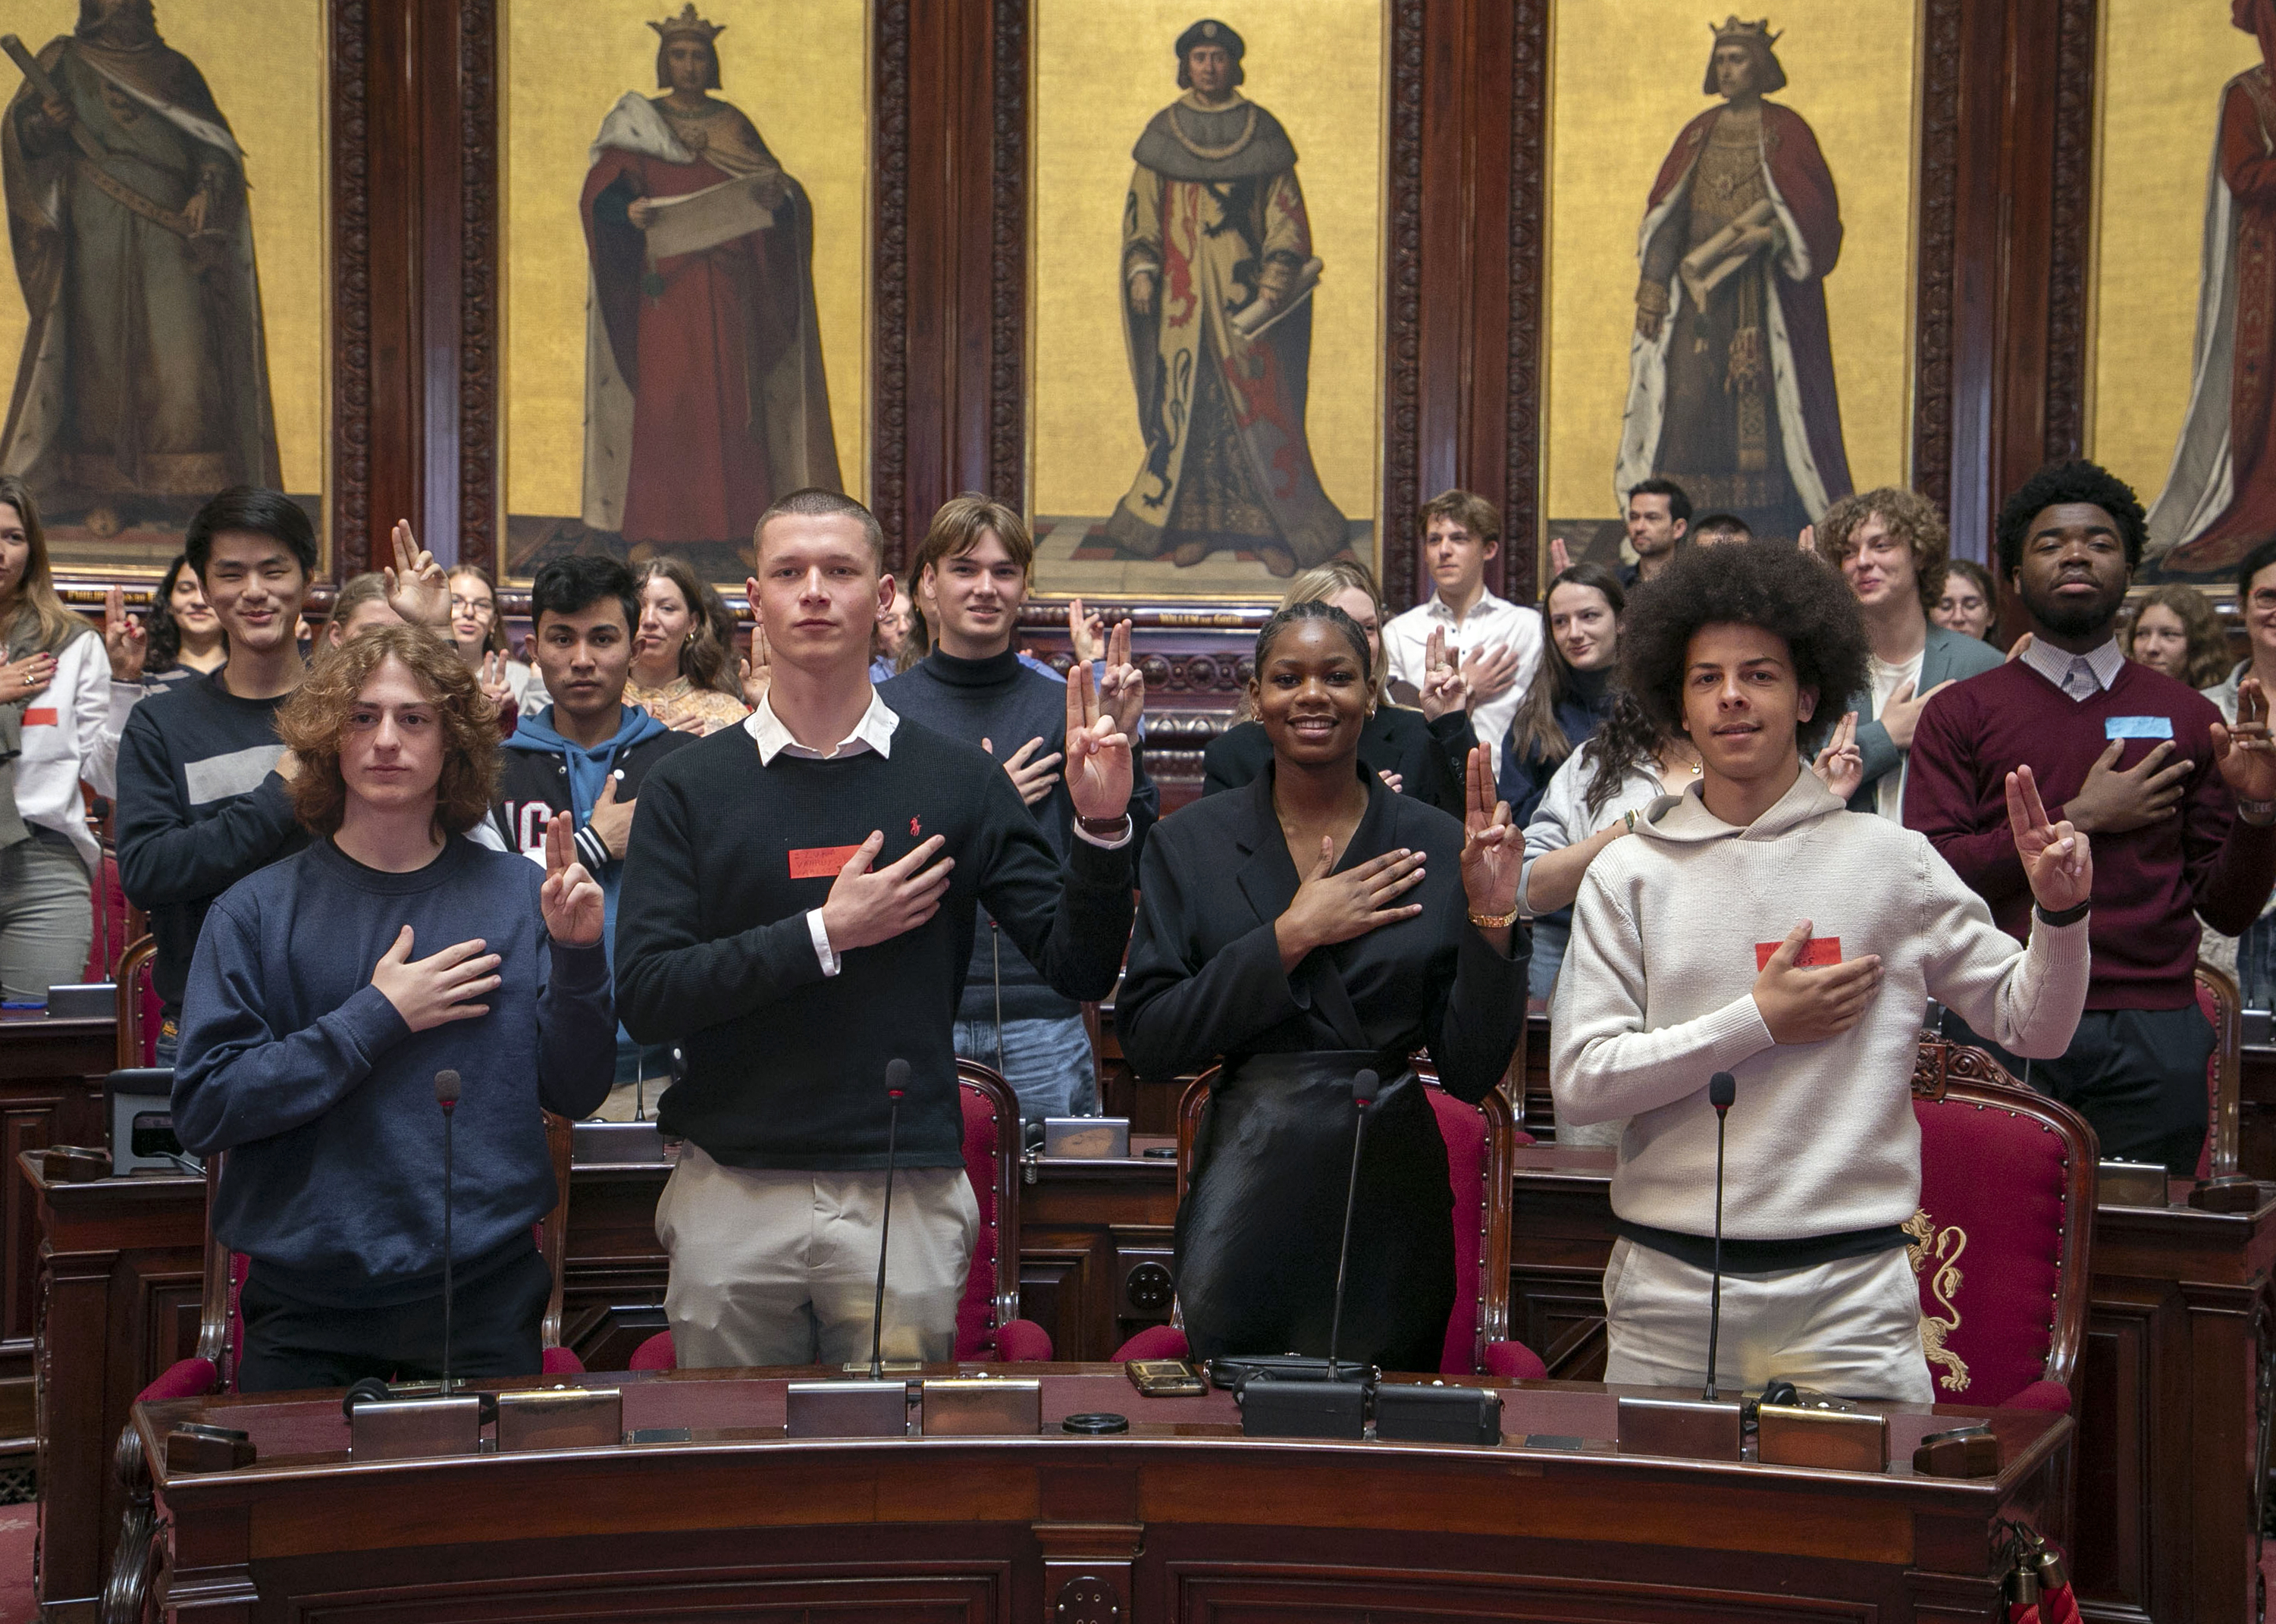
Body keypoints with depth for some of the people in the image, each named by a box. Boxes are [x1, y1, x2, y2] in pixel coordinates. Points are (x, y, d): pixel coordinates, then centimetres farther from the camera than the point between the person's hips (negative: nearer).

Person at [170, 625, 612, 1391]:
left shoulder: (519, 895, 0)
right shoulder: (258, 910, -3)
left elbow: (574, 1092, 0)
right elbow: (203, 1110, -11)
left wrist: (577, 957, -16)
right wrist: (378, 1018, -15)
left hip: (487, 1293, 1)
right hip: (308, 1311, -1)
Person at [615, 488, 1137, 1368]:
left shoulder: (958, 782, 3)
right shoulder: (690, 787, 3)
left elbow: (1081, 970, 0)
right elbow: (644, 997, -7)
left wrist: (1101, 826, -15)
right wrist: (825, 934, -12)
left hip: (905, 1203, 0)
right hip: (732, 1200, 0)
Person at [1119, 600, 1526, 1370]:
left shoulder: (1438, 847, 1)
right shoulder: (1190, 843, 2)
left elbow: (1472, 1073, 0)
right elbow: (1147, 1042, -7)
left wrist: (1492, 920, -14)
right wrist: (1292, 936, -12)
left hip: (1388, 1204, 1)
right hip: (1246, 1205, 0)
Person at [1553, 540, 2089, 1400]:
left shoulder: (1891, 862, 3)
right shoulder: (1629, 873, 3)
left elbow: (2033, 1027, 7)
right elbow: (1578, 1081, -5)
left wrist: (2060, 915, -11)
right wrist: (1760, 1021, -10)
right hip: (1667, 1290, 0)